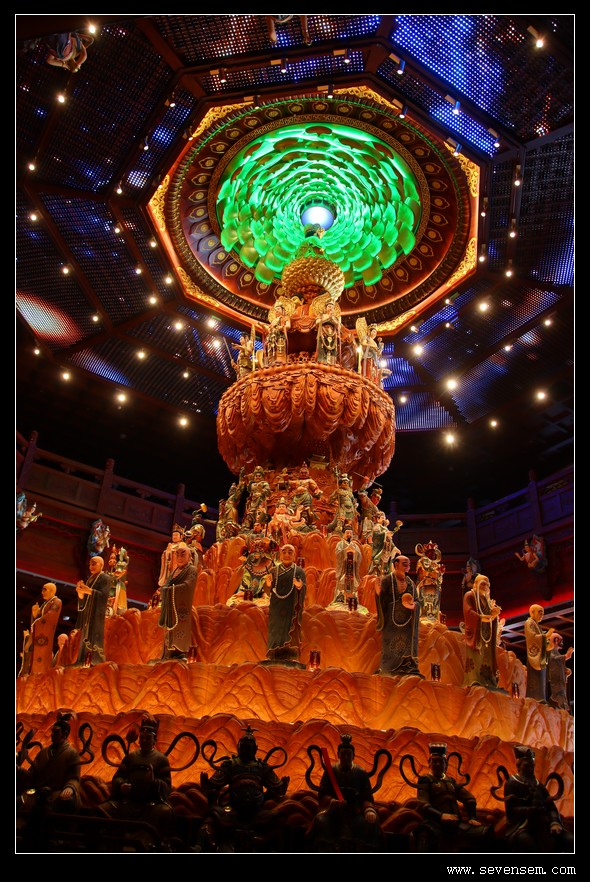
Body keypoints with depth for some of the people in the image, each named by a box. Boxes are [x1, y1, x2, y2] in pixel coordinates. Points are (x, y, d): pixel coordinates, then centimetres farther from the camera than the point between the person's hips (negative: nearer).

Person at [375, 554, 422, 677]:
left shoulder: (410, 583, 11)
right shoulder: (387, 580, -4)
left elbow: (417, 601, 10)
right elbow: (382, 601, -8)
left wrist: (414, 605, -12)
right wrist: (379, 594, -30)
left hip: (407, 623, 4)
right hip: (392, 622, -4)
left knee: (407, 647, 3)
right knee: (391, 649, -2)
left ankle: (409, 670, 8)